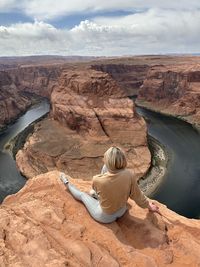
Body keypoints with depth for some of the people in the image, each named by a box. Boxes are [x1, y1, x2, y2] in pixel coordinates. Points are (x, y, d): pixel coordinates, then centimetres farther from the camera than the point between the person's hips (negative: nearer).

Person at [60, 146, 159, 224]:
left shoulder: (97, 180, -34)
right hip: (122, 211, 3)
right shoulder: (130, 175, -28)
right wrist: (148, 206, 8)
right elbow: (137, 196, -12)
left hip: (105, 217, -3)